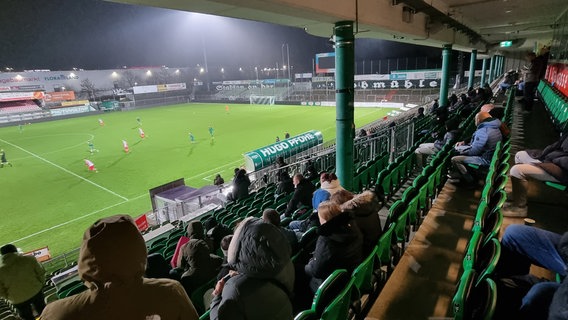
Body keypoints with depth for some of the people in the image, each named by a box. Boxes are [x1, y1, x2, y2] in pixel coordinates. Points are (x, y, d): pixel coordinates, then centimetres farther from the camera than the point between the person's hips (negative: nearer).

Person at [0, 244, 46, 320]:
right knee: (42, 310, 26)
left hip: (18, 300, 0)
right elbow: (41, 273, -7)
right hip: (36, 291, 1)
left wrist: (9, 298, 11)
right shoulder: (29, 259, -16)